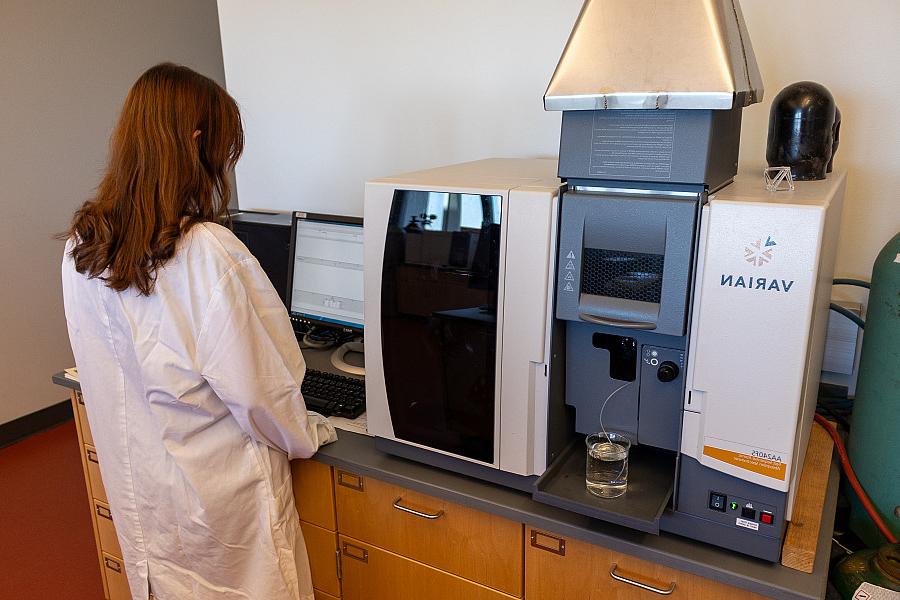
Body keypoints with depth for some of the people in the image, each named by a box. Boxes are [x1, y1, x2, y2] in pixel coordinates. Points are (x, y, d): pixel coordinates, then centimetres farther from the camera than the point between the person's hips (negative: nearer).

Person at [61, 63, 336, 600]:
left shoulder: (81, 248, -7)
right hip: (217, 495, -6)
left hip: (135, 488, 6)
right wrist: (308, 433, -4)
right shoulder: (206, 253, -29)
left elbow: (120, 371, 3)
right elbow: (258, 385, -23)